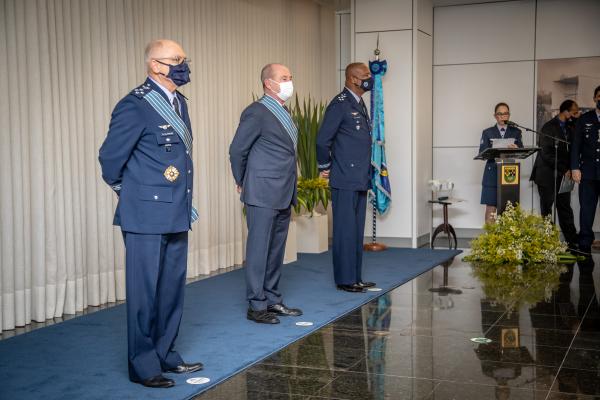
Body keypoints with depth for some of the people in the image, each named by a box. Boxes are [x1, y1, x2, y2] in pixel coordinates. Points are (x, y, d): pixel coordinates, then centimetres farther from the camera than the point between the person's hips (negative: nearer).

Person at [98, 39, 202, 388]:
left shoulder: (179, 102, 11)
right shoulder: (136, 105, -15)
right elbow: (110, 157, -12)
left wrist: (184, 201, 16)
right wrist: (129, 191, 3)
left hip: (176, 215, 8)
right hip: (147, 216, -8)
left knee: (173, 289, 15)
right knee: (145, 292, 3)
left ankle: (165, 355, 29)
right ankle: (143, 366, 15)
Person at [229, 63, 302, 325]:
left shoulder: (283, 112, 14)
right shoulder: (257, 112, -13)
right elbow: (237, 151, -8)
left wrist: (290, 191, 16)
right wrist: (243, 183, 2)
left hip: (283, 195, 9)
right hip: (263, 195, -9)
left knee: (276, 250, 14)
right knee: (259, 249, -1)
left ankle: (272, 300, 24)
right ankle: (256, 306, 7)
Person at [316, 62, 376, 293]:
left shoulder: (359, 104, 16)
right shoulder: (340, 105, -12)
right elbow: (323, 140, -14)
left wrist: (367, 175, 17)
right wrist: (325, 167, -3)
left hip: (360, 180, 9)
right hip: (345, 180, -9)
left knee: (357, 231, 12)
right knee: (345, 230, -3)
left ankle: (356, 277, 18)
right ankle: (345, 280, 4)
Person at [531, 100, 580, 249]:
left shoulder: (569, 127, 13)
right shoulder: (549, 127, -9)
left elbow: (569, 151, 14)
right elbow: (547, 154, -15)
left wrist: (570, 170, -3)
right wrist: (564, 170, -16)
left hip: (563, 175, 6)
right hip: (548, 175, -6)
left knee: (565, 208, 4)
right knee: (546, 209, 2)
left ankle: (572, 241, 3)